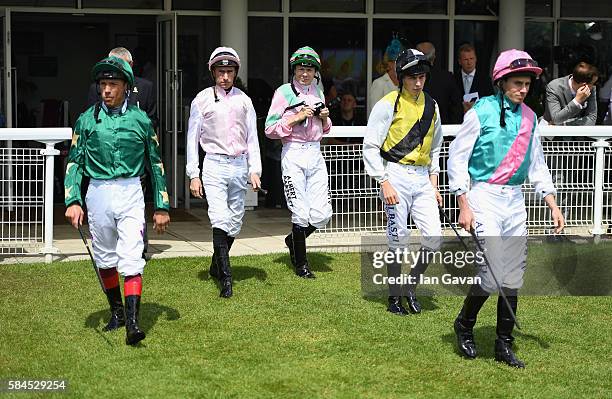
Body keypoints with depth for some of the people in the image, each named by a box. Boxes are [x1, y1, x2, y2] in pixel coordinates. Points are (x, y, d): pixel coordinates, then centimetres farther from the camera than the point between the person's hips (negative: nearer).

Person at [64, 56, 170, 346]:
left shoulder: (140, 119, 3)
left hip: (131, 193, -2)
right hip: (98, 194, 2)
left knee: (131, 260, -11)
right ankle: (116, 312, 31)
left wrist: (162, 206, 8)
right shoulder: (87, 120, 4)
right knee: (105, 259, 13)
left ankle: (132, 322, -15)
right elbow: (74, 162, 6)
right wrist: (72, 200, -7)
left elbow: (156, 164, 9)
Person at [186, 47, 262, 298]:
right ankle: (226, 278, -15)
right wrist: (193, 175, -2)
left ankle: (216, 266, 30)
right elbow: (192, 138, 3)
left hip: (239, 166, 4)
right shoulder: (202, 100, 2)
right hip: (214, 166, -3)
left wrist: (254, 169, 2)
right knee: (220, 221, -15)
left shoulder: (244, 100, 10)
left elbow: (252, 138, 12)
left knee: (235, 222, 8)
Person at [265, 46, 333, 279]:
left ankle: (293, 240, 27)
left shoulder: (318, 92, 15)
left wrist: (325, 117, 4)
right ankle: (300, 264, 12)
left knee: (322, 214, -1)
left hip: (315, 154, 5)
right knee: (301, 214, -5)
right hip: (293, 156, -5)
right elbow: (270, 129, -6)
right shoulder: (284, 92, -1)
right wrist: (297, 117, -14)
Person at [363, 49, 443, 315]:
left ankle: (411, 286, 15)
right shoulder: (388, 105, -6)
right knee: (398, 240, -1)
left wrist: (434, 185, 14)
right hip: (396, 175, -5)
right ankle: (394, 297, 13)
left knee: (434, 238, -4)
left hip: (422, 178, 5)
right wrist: (384, 183, -15)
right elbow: (370, 146, -8)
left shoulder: (431, 106, 12)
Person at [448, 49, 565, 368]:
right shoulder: (481, 112, -7)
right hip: (484, 196, -6)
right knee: (492, 272, -13)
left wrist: (553, 206, 12)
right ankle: (464, 325, 13)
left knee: (513, 276, 5)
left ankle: (504, 345, 16)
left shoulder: (529, 118, 10)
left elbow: (536, 165, 19)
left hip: (514, 201, 6)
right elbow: (457, 157, -6)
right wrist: (464, 206, -11)